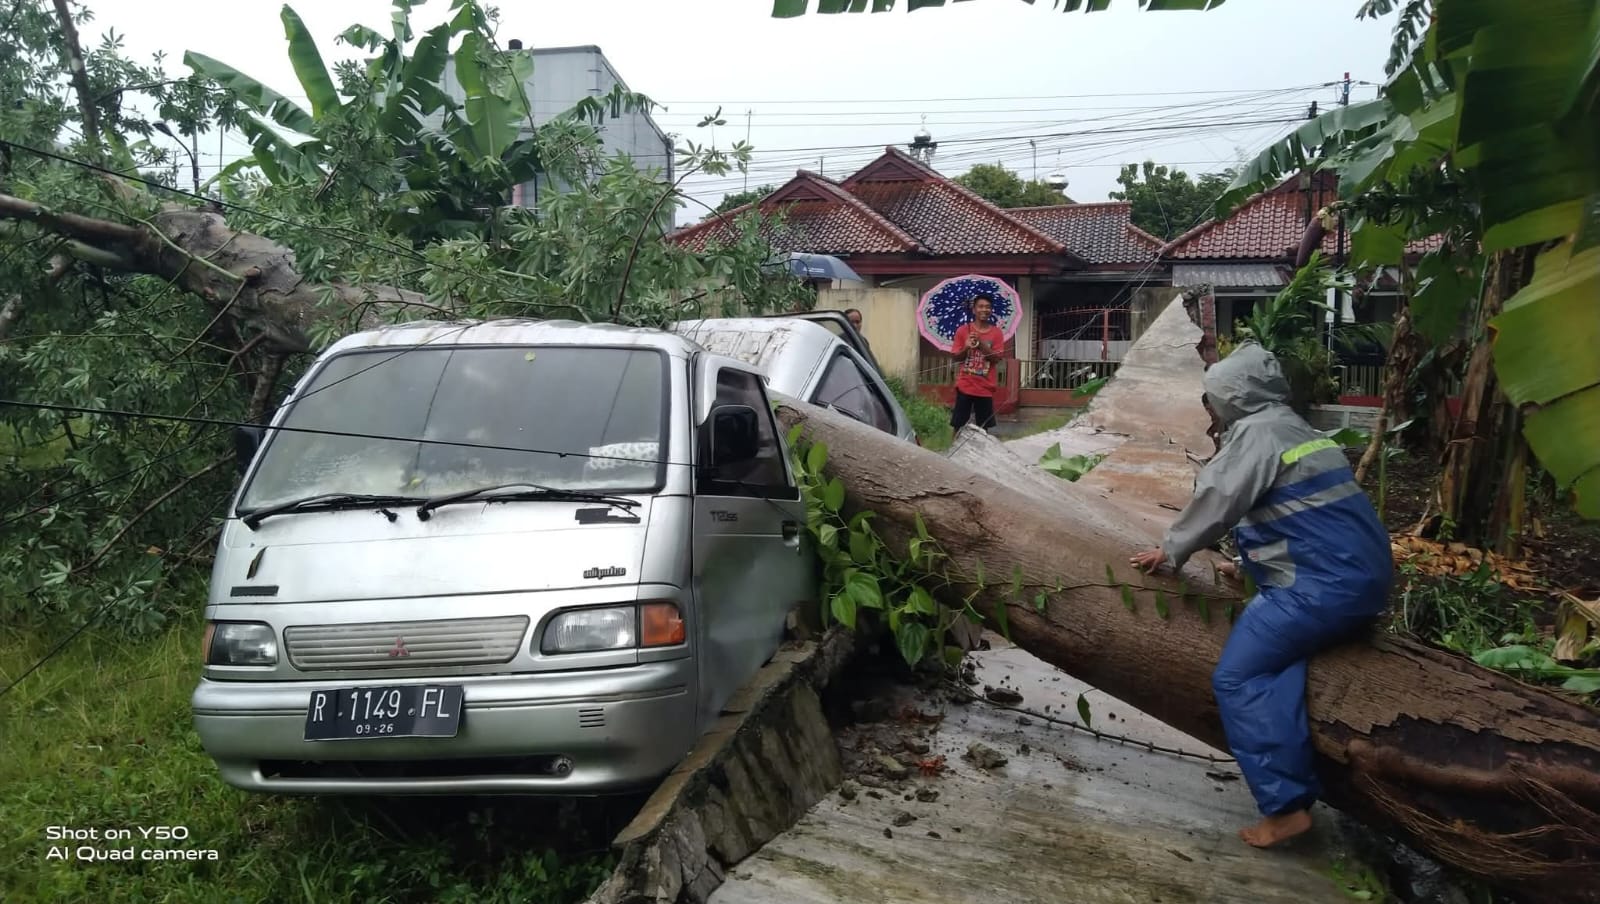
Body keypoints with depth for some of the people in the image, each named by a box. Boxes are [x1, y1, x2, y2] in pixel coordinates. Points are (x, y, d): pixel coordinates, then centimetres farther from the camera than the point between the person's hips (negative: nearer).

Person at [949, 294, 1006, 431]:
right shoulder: (963, 330, 1)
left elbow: (996, 359, -5)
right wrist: (966, 348, -17)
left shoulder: (996, 333, 1)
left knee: (983, 427, 5)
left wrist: (981, 344, -17)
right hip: (965, 386, -1)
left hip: (985, 387, 1)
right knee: (958, 425, 0)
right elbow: (955, 357, 3)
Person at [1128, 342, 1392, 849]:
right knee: (1275, 667, 10)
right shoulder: (1292, 429, 22)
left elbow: (1215, 501, -4)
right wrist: (1250, 563, 31)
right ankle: (1292, 794, 4)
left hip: (1324, 586, -10)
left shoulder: (1256, 431, -7)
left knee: (1237, 678, -8)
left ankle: (1287, 805, -10)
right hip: (1362, 579, 10)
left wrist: (1170, 552, 10)